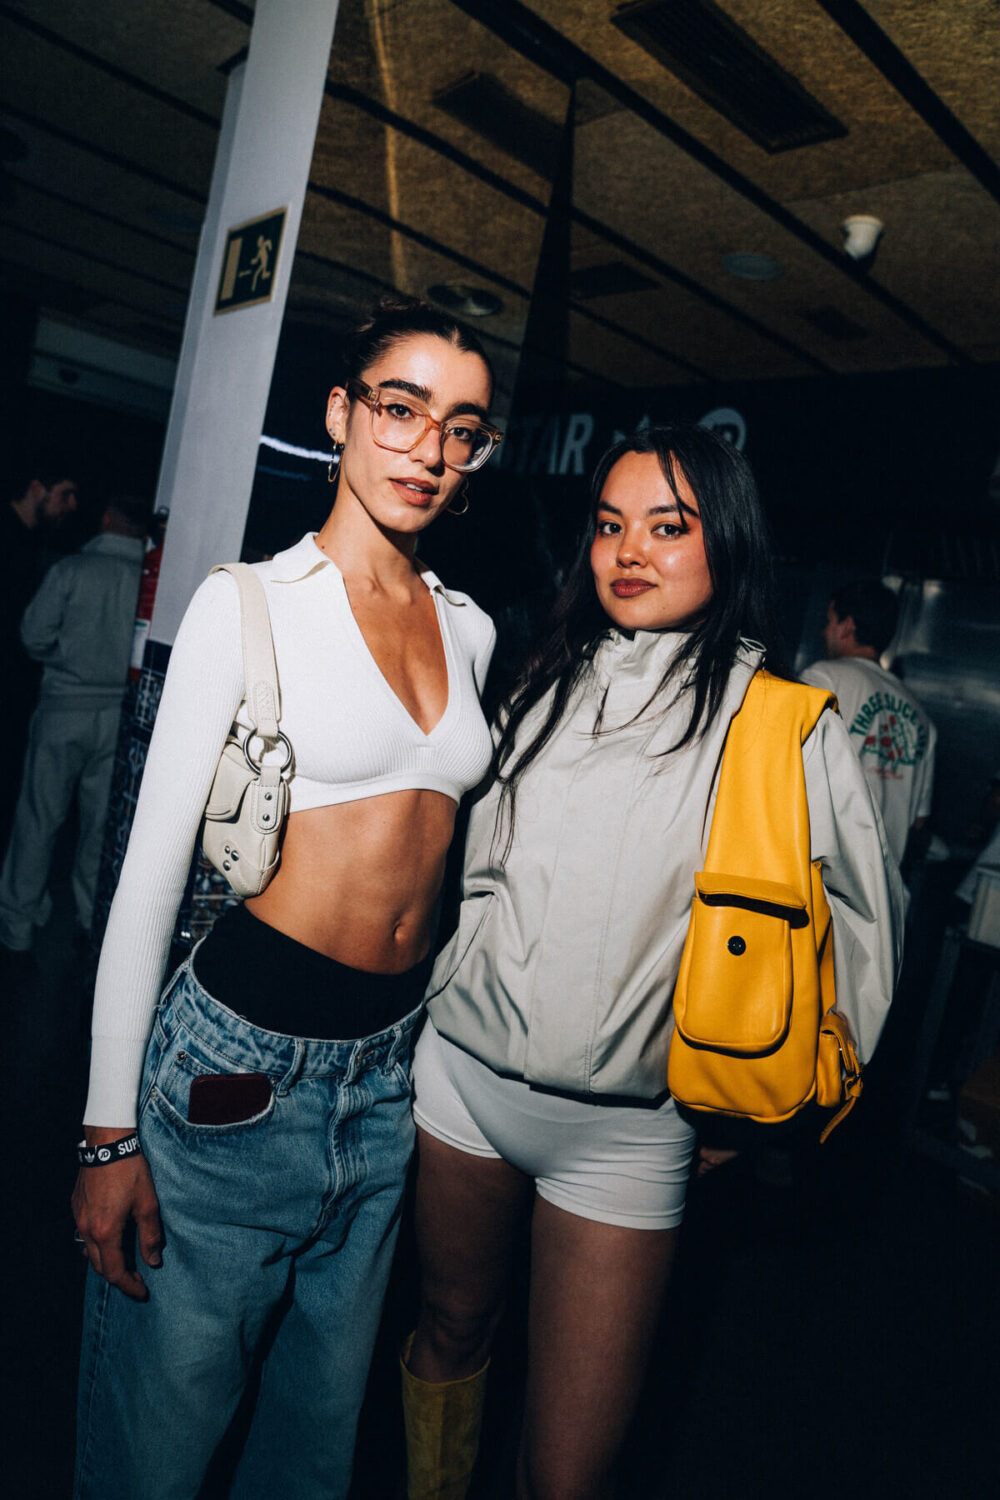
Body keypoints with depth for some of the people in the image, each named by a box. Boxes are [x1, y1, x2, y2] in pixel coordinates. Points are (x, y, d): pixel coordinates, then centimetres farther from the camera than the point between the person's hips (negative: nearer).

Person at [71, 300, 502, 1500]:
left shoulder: (469, 627, 6)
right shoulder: (249, 601, -9)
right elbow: (150, 872, -9)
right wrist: (110, 1131, -9)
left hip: (390, 1070, 5)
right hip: (244, 1061, -4)